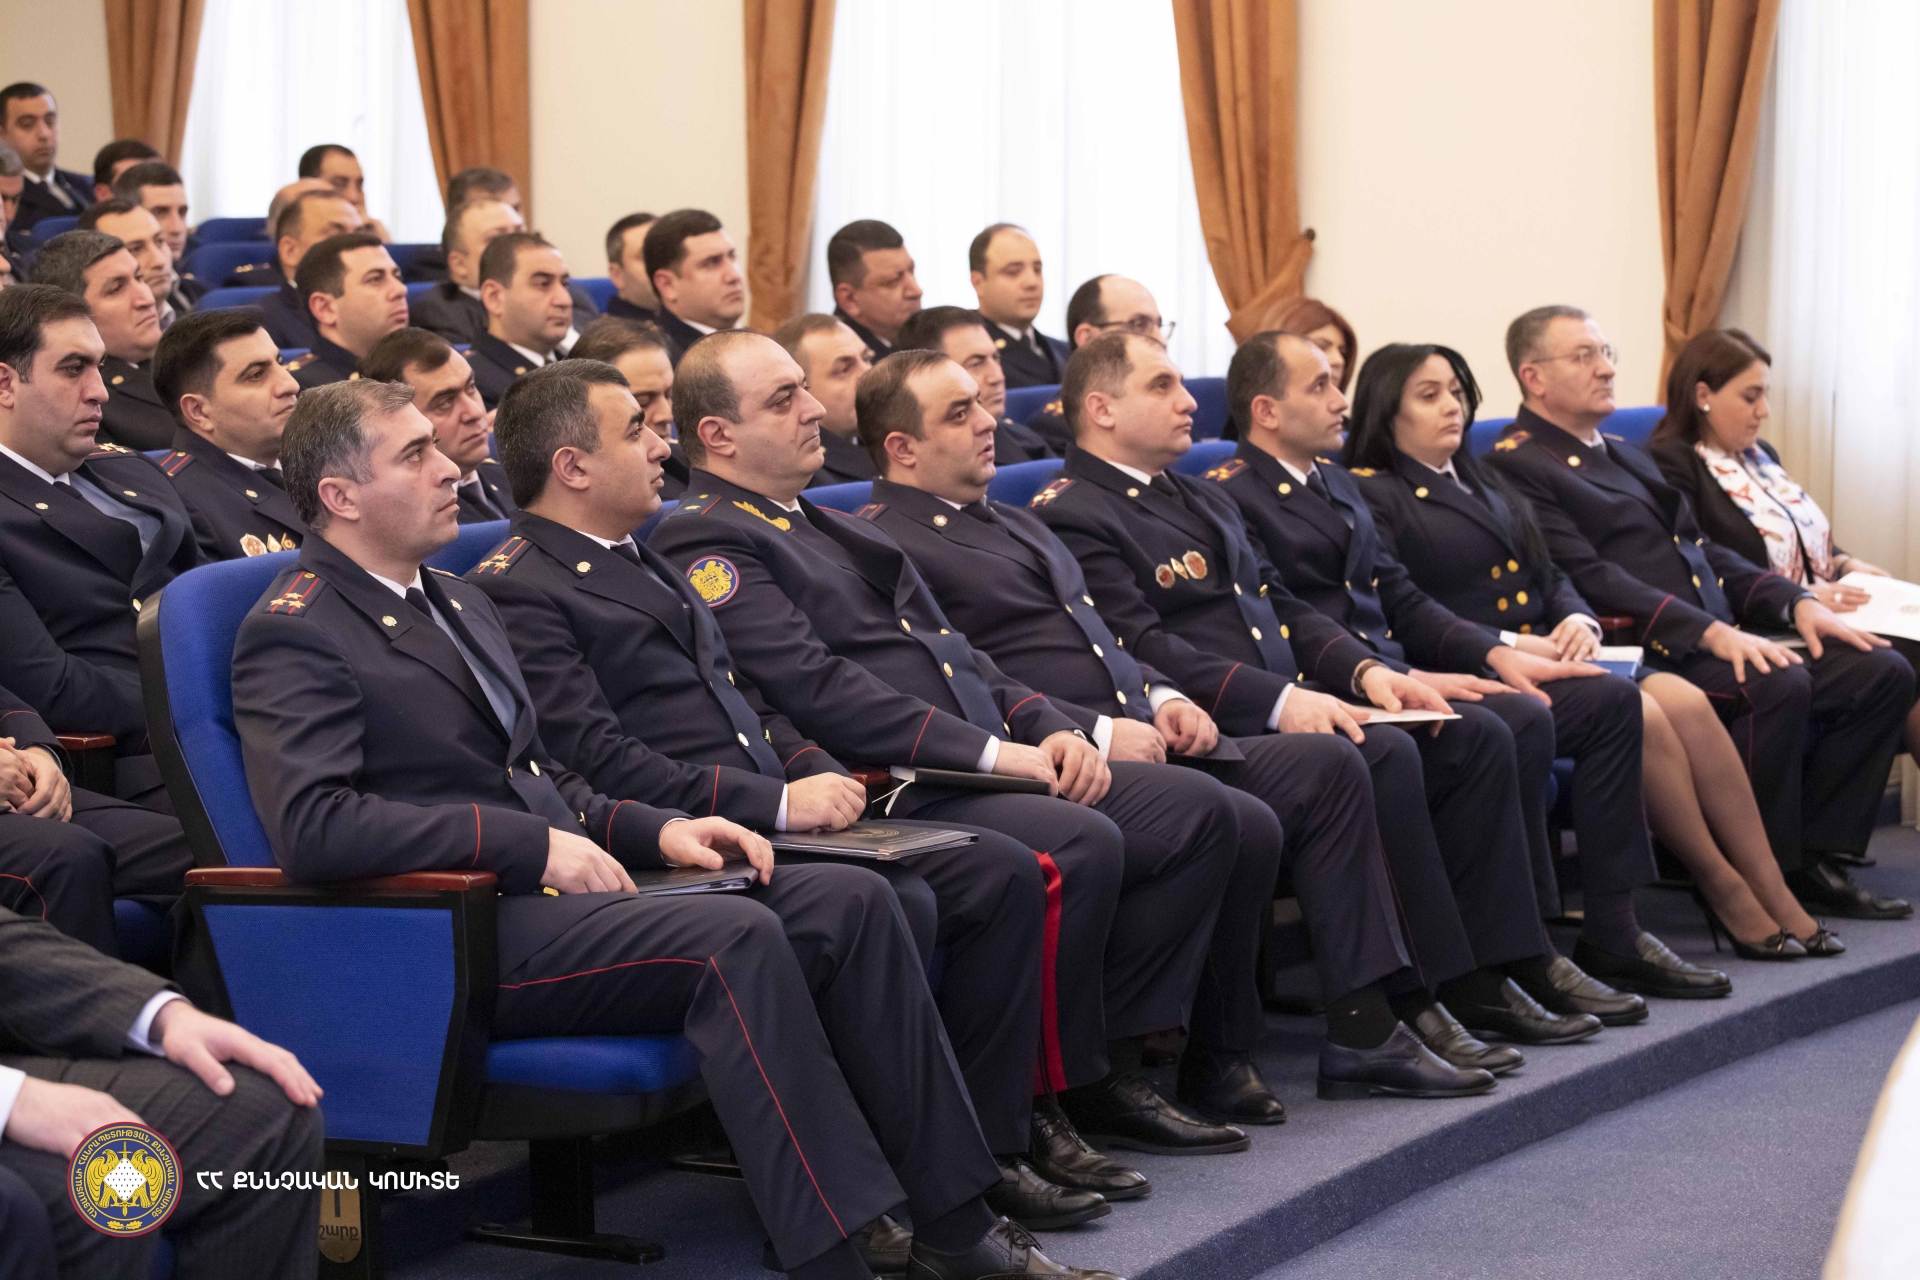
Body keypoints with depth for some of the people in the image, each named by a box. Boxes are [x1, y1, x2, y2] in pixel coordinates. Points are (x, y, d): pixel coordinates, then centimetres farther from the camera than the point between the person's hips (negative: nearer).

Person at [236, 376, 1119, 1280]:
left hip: (545, 885, 9)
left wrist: (655, 831, 8)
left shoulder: (453, 600, 23)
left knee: (851, 900, -8)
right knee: (734, 937, -31)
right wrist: (531, 844, -20)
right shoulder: (294, 634, -6)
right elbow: (310, 826, -21)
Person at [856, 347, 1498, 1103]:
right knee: (1243, 825, -28)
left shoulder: (1010, 523, 26)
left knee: (1327, 766, -2)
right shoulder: (887, 546, -7)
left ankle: (1363, 1027, -3)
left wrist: (1161, 698, 8)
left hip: (1138, 741, 10)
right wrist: (1098, 732, -19)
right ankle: (1216, 1061, -12)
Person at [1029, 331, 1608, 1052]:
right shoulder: (1071, 517, -6)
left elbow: (1282, 605, 24)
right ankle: (1416, 1001, -25)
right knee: (1383, 755, -30)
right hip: (1216, 732, -10)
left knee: (1476, 737, -4)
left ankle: (1487, 976, -6)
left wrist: (1363, 669, 4)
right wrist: (1276, 700, -26)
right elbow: (1142, 649, -17)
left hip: (1292, 706, 10)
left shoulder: (1204, 499, 26)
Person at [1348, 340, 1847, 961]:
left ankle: (1773, 893, -17)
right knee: (1639, 713, -27)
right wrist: (1504, 644, -19)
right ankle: (1725, 892, -14)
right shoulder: (1373, 496, -2)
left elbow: (1548, 576, 21)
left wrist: (1578, 619, -1)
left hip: (1546, 650, 7)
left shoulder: (1482, 480, 24)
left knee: (1686, 700, -17)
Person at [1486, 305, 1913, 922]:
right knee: (1779, 685, -33)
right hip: (1642, 657, -9)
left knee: (1881, 672, -6)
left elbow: (1703, 549, 25)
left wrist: (1797, 601, 7)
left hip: (1717, 645, 9)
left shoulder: (1627, 457, 27)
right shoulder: (1517, 467, -5)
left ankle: (1810, 857, -5)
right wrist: (1711, 633, -24)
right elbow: (1590, 581, -15)